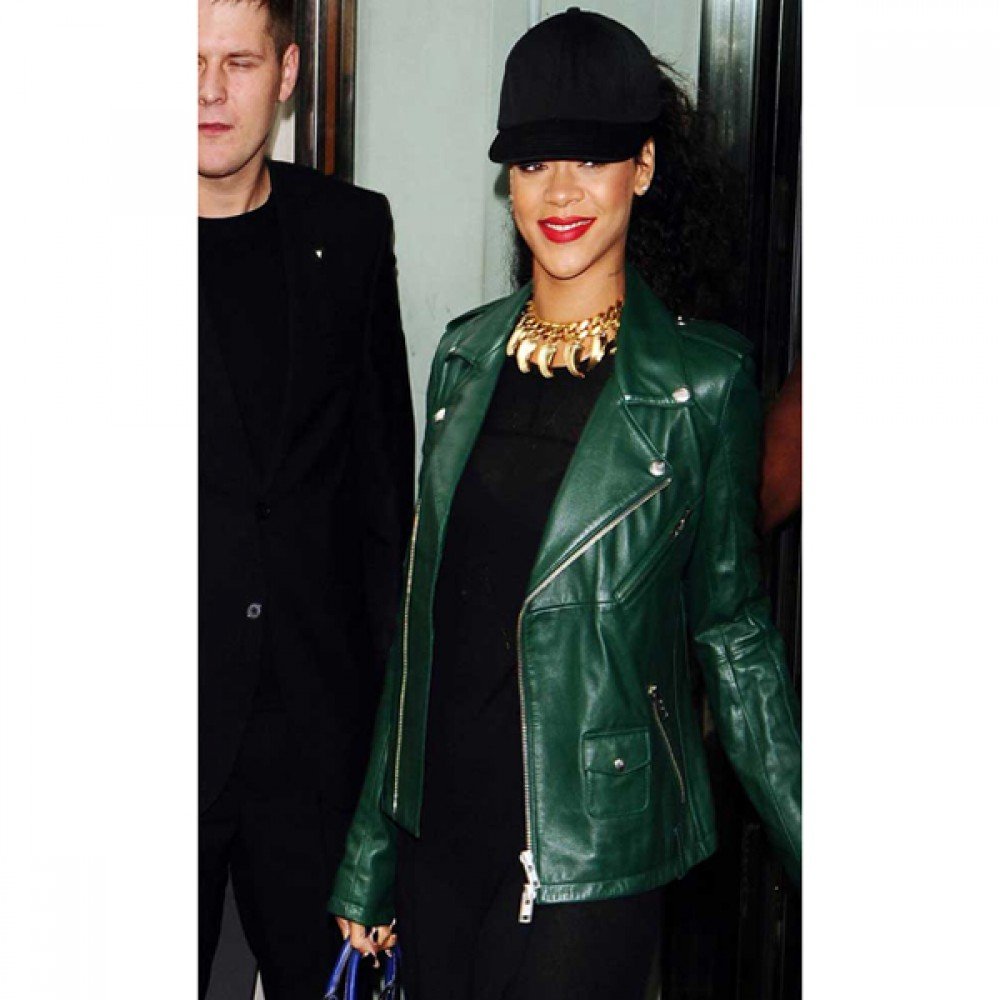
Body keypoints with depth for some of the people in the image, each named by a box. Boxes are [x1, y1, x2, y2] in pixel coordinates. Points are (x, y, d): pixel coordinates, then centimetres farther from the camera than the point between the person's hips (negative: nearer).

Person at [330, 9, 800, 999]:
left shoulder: (703, 380, -8)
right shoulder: (467, 353, 4)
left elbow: (732, 627, -1)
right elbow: (423, 610, 9)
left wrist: (803, 836, -4)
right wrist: (371, 853, 12)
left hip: (590, 847, -4)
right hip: (439, 822, 4)